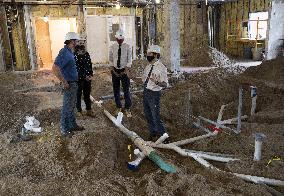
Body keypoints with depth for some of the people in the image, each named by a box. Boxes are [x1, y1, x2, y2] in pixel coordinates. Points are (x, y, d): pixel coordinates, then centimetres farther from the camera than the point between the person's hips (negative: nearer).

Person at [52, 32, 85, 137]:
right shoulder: (64, 52, -20)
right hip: (69, 85, -10)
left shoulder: (70, 52, 9)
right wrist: (64, 82, -24)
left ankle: (73, 125, 33)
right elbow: (55, 68, -28)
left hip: (73, 84, 10)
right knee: (67, 107, 1)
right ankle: (64, 130, 13)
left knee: (72, 106, 19)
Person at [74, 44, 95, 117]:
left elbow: (90, 64, 11)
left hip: (87, 78, 6)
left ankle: (89, 110, 24)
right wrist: (85, 76, -15)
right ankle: (79, 111, 19)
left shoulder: (87, 54, 6)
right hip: (79, 78, -6)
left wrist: (91, 74, 0)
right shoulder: (75, 56, -12)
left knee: (87, 94, 14)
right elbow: (77, 68, -15)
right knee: (78, 94, 7)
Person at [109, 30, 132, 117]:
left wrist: (126, 71, -15)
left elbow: (129, 60, -7)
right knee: (116, 90, 10)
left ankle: (128, 109, 12)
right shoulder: (112, 47, 1)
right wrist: (113, 71, -6)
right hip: (115, 70, 3)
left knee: (126, 90, -1)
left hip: (124, 70, -2)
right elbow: (111, 60, 4)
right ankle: (118, 107, 26)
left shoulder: (127, 47, -5)